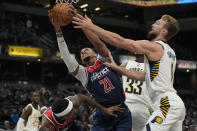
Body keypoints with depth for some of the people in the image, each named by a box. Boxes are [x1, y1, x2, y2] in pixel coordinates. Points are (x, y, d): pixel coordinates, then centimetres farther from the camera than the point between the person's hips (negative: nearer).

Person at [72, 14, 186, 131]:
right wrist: (117, 68, 22)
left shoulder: (153, 46, -8)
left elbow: (119, 41, -11)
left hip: (167, 105, -10)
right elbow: (143, 76, 22)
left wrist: (91, 26, -6)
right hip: (177, 104, 10)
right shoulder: (170, 52, 21)